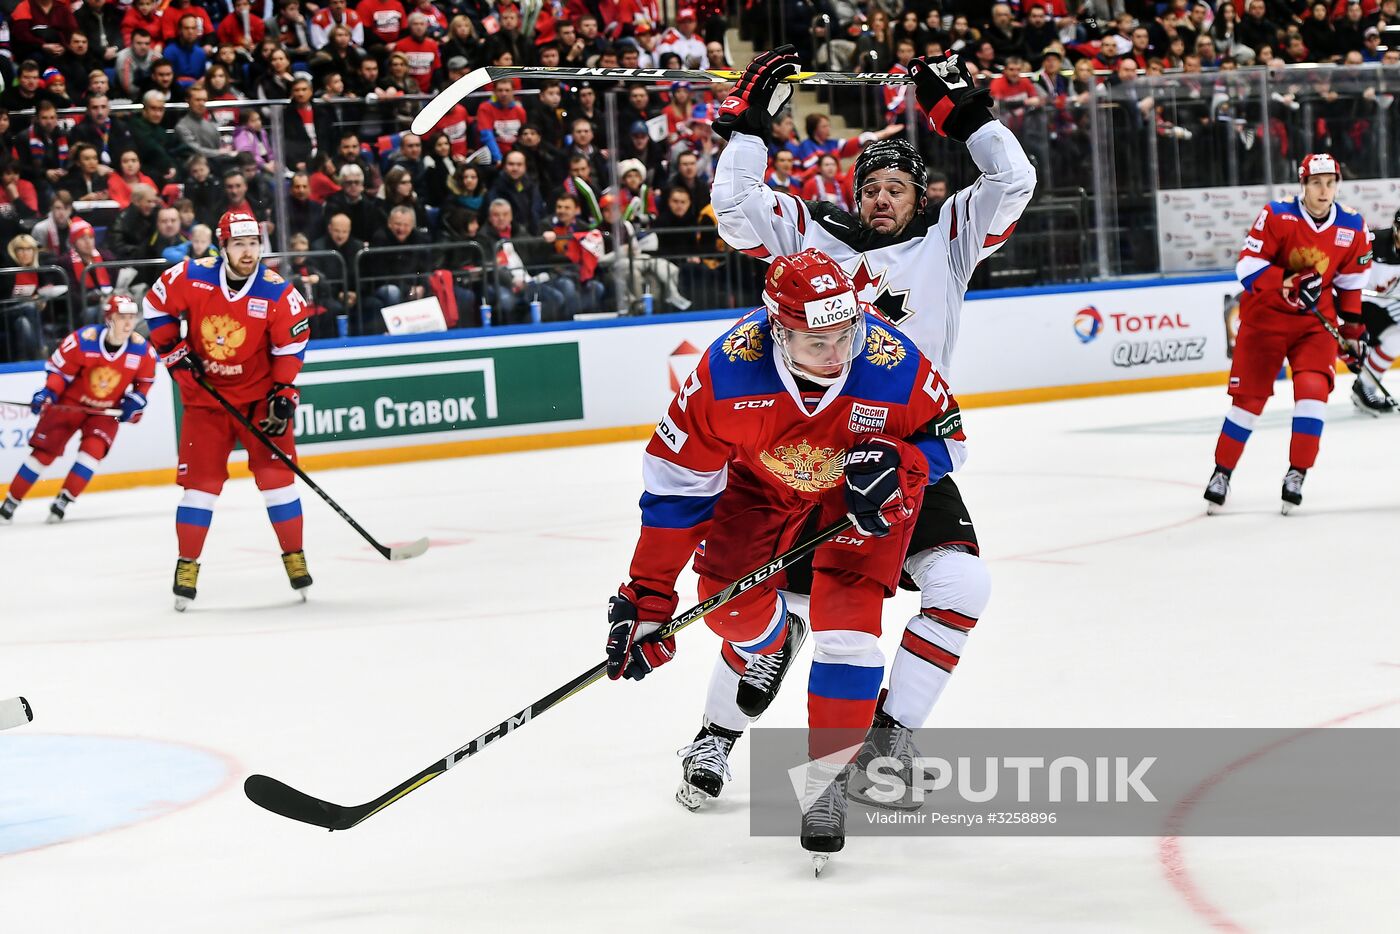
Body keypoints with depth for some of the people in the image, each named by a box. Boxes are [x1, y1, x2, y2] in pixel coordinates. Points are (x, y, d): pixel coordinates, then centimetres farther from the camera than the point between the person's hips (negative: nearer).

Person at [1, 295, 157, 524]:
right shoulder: (83, 340, -24)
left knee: (94, 449, -21)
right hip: (71, 402, -2)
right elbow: (59, 369, -13)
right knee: (44, 451, -3)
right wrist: (48, 393, -27)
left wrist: (134, 402, -9)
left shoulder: (142, 350, -15)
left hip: (107, 410, 2)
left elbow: (145, 381, 4)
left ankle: (62, 502, -11)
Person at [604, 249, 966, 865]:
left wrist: (900, 468, -36)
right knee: (733, 607, -3)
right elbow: (676, 485, -24)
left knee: (847, 616, -17)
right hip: (761, 484, 2)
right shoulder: (728, 370, -34)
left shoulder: (893, 364, -35)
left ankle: (824, 776, -4)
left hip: (861, 492, -1)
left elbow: (945, 434, -13)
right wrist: (646, 596, -24)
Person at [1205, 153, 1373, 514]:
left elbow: (1350, 280, 9)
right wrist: (1288, 284, -31)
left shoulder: (1352, 227, -4)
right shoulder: (1277, 215, -16)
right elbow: (1248, 265, -18)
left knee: (1313, 389, -18)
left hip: (1316, 319, 2)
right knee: (1249, 397, 1)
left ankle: (1297, 474, -8)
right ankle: (1222, 473, 18)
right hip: (1265, 315, -2)